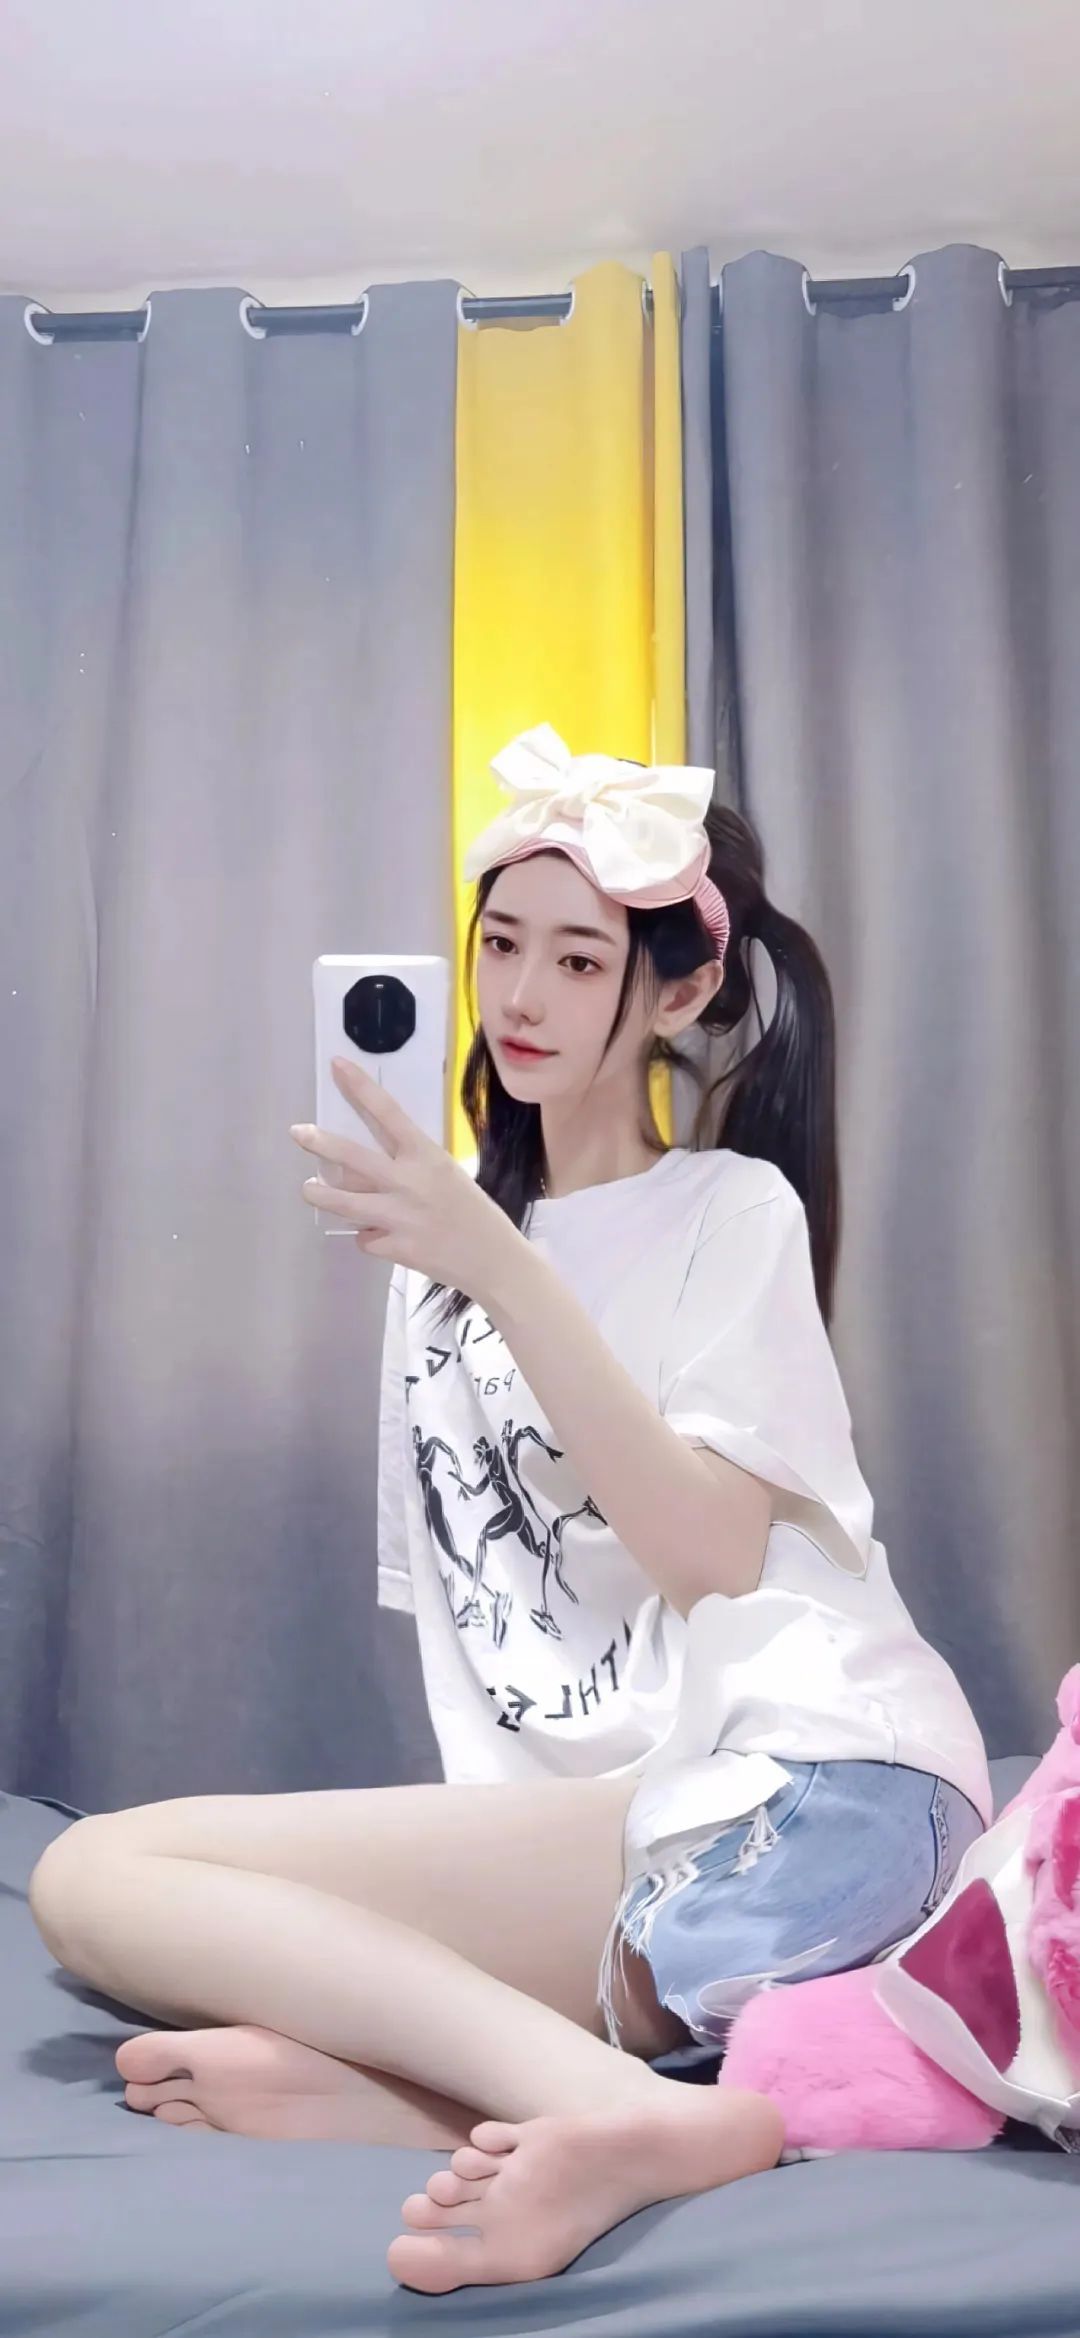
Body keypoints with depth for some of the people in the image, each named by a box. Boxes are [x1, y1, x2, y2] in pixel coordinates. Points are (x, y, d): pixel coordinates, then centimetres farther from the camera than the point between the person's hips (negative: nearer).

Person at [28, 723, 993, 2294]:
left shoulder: (734, 1209, 3)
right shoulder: (452, 1236, 20)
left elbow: (713, 1551, -12)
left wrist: (500, 1271, -19)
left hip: (809, 1778, -6)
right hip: (581, 1812, 7)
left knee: (105, 1877, -19)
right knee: (89, 1876, -13)